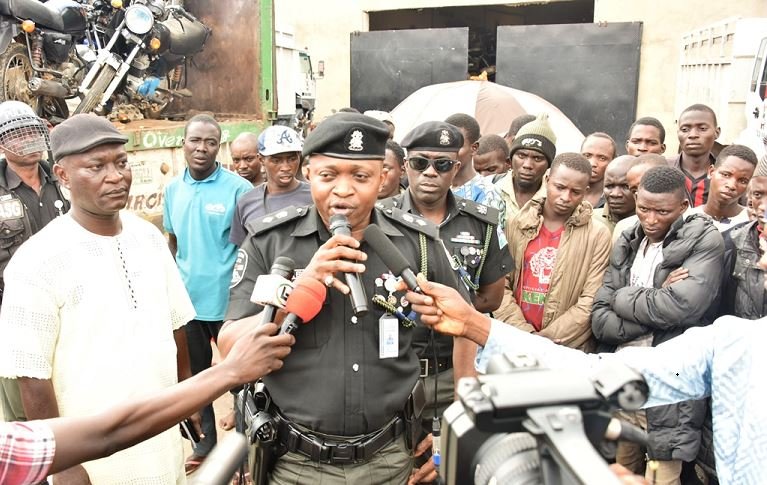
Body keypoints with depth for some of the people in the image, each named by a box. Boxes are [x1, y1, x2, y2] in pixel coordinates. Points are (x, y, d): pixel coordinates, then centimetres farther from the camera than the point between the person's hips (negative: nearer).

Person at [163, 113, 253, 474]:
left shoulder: (238, 188, -12)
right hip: (188, 298, 5)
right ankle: (207, 437, 39)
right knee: (199, 371, 20)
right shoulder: (173, 189, 4)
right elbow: (172, 242, 13)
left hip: (228, 300, -5)